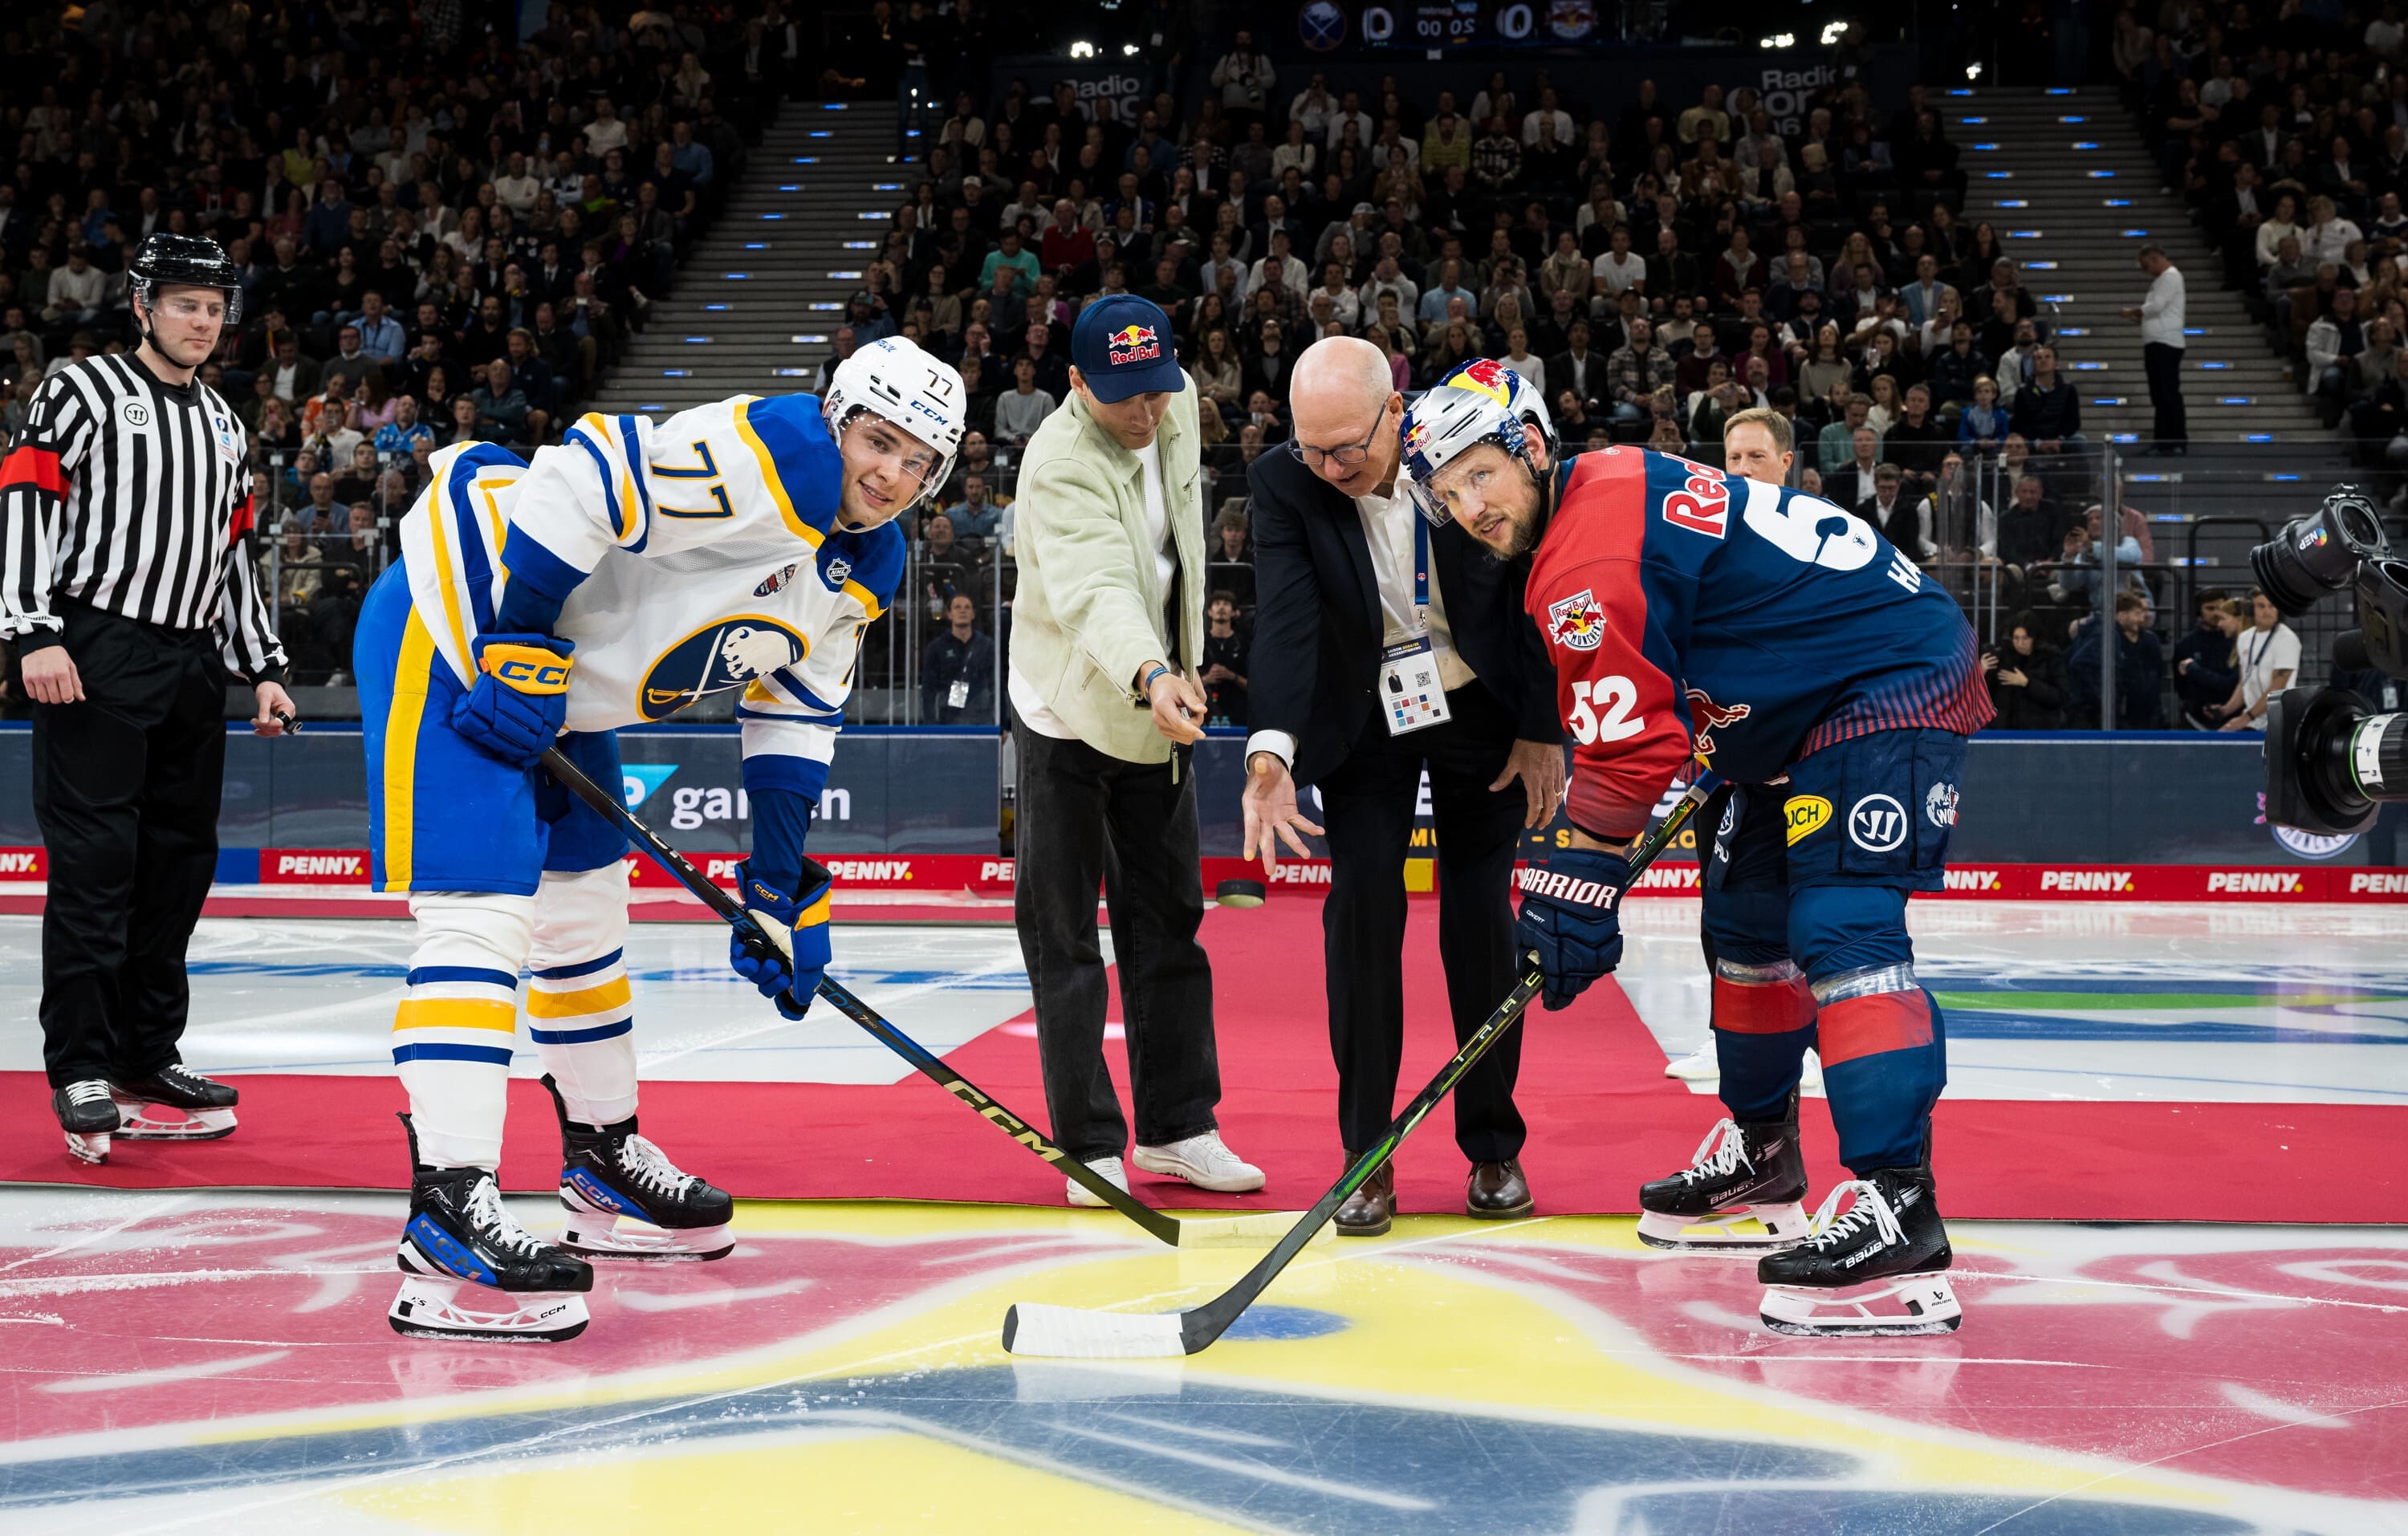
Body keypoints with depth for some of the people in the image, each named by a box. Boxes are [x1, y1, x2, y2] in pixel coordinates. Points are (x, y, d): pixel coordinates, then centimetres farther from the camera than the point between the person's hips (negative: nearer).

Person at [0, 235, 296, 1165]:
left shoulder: (223, 427, 20)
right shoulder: (83, 392, -2)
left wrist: (263, 669, 19)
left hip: (191, 666, 7)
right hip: (94, 659, -7)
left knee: (178, 862, 7)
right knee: (95, 860, -10)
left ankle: (146, 1057, 16)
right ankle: (80, 1073, -6)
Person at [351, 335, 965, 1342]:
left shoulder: (866, 569, 8)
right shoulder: (769, 450, -21)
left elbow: (793, 717, 14)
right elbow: (584, 477, -28)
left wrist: (781, 888, 9)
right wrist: (523, 650, -26)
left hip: (560, 690, 10)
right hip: (456, 625, -10)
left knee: (586, 908, 19)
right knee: (485, 910, -19)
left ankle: (606, 1164, 36)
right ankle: (447, 1217, -26)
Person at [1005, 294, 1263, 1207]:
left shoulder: (1177, 410, -2)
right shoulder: (1061, 464, -25)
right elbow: (1096, 587, -41)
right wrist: (1150, 675, -58)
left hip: (1161, 712, 6)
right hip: (1067, 718, -6)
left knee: (1167, 919, 11)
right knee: (1063, 935, -2)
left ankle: (1175, 1127, 20)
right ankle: (1091, 1146, 6)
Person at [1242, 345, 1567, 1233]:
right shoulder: (1282, 486, -17)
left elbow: (1535, 590, -9)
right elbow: (1284, 619, -28)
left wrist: (1542, 731, -6)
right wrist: (1272, 750, -42)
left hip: (1480, 712, 0)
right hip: (1364, 719, 0)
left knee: (1481, 917, -1)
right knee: (1362, 907, -10)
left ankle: (1494, 1147, 13)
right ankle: (1366, 1156, -1)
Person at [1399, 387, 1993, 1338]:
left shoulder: (1591, 558, -22)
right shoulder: (1614, 483, 10)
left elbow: (1627, 745, -22)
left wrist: (1577, 890, -15)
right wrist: (1704, 772, 25)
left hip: (1891, 683, -11)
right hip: (1803, 709, 11)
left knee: (1841, 929, -23)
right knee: (1746, 919, 18)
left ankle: (1897, 1213, -31)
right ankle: (1761, 1165, 32)